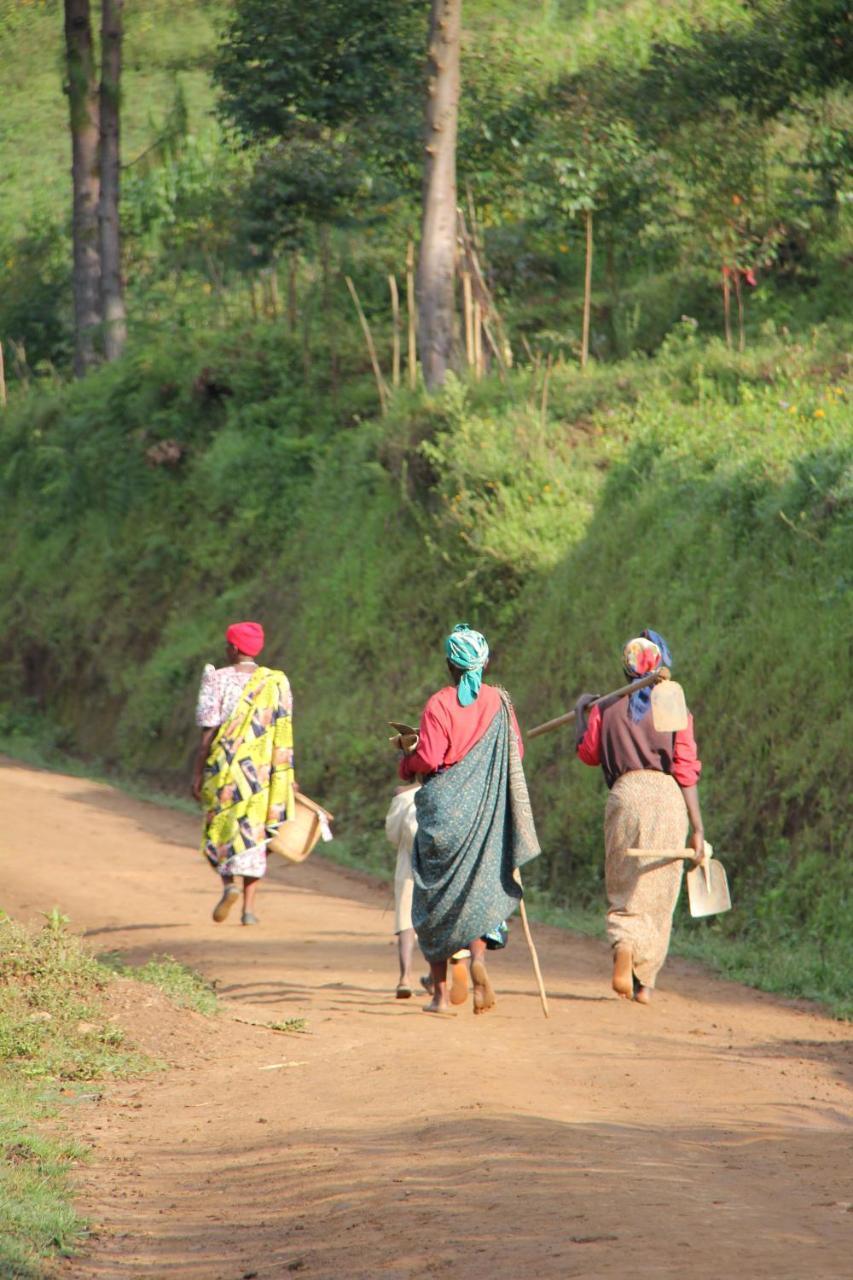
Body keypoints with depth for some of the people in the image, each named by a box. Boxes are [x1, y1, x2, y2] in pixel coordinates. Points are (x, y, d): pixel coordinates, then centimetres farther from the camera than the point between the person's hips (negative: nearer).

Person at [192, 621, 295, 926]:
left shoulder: (218, 679, -5)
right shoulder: (276, 683, 3)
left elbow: (208, 731, -8)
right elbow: (283, 734, 2)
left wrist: (197, 772, -3)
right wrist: (286, 776, 7)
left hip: (225, 764, -2)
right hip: (261, 769, 2)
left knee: (219, 830, 12)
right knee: (252, 833, 8)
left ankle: (228, 884, -13)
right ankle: (249, 907, 1)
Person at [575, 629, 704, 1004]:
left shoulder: (607, 709, 4)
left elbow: (587, 752, 17)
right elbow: (686, 772, -3)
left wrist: (581, 712, 33)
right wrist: (698, 828, -1)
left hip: (625, 792, 1)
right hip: (667, 797, -1)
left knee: (623, 888, 9)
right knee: (657, 895, 8)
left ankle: (623, 948, -22)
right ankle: (644, 982, 10)